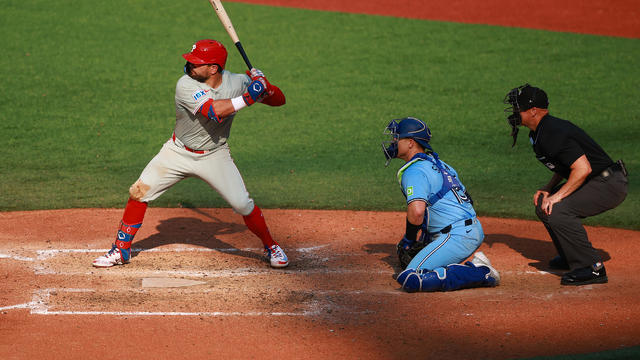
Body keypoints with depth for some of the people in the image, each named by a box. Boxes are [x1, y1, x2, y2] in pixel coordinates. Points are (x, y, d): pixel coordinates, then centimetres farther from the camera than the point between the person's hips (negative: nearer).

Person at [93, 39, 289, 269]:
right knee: (139, 193, -5)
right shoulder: (186, 85, -23)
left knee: (243, 204, -8)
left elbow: (279, 100, -7)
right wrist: (248, 98, -37)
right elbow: (214, 111, -37)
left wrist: (263, 85, -26)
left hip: (214, 155, 1)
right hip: (179, 152, 0)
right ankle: (121, 250, 10)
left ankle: (270, 246, 17)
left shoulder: (236, 83, -13)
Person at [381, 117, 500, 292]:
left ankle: (480, 273, -14)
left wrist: (408, 239, -9)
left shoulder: (414, 171, -10)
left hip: (457, 236, -10)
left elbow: (416, 211, -26)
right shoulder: (438, 163, 20)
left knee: (410, 280, -15)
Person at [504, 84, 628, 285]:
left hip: (609, 185, -11)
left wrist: (558, 195, -24)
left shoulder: (553, 133, -22)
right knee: (544, 204, 15)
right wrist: (548, 189, 9)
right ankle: (570, 257, 26)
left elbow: (583, 168, -29)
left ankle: (593, 267, -18)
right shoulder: (540, 133, 10)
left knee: (556, 210, -25)